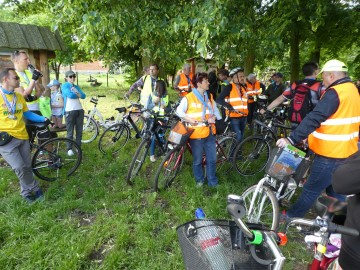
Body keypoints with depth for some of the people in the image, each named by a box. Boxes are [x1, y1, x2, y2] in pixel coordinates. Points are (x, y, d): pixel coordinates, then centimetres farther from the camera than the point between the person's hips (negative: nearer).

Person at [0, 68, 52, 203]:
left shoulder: (19, 96, 8)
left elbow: (27, 114, 16)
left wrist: (44, 119, 4)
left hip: (22, 137, 5)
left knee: (27, 167, 9)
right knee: (20, 168, -11)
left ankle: (26, 192, 28)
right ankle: (35, 188, 11)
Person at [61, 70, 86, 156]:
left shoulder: (76, 86, 18)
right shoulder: (64, 86, 2)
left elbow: (84, 96, 4)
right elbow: (70, 95, -14)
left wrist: (76, 93, -11)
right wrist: (78, 94, 1)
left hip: (79, 110, 5)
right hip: (70, 111, -5)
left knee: (79, 131, 8)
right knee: (70, 132, -2)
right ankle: (69, 149, 8)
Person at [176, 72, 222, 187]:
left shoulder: (209, 97, 12)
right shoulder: (188, 97, -6)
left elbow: (216, 110, 13)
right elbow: (179, 111, -4)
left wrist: (214, 117, -8)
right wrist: (188, 119, -19)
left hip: (209, 133, 5)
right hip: (196, 134, -5)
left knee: (212, 159, 9)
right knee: (197, 160, 8)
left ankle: (213, 182, 25)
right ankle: (199, 180, 29)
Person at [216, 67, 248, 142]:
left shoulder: (243, 87, 13)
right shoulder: (229, 87, -9)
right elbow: (219, 100, -18)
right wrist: (231, 108, -24)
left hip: (243, 117, 7)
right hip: (234, 117, -7)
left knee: (241, 137, 16)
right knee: (237, 138, -12)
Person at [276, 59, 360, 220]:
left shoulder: (335, 93, -19)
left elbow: (314, 118, -31)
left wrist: (291, 139, -35)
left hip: (330, 155, -9)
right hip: (346, 152, 9)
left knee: (311, 189, 5)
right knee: (335, 190, 22)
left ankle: (292, 216, 20)